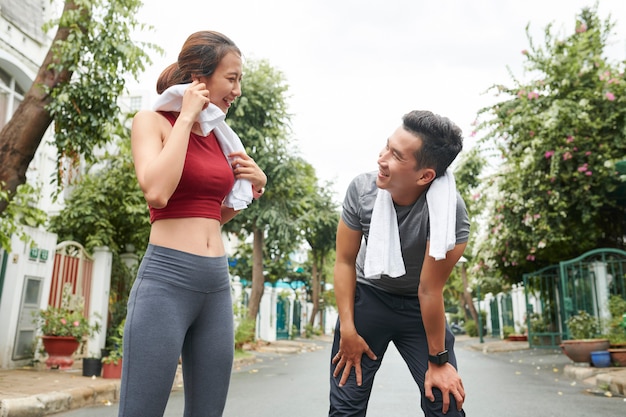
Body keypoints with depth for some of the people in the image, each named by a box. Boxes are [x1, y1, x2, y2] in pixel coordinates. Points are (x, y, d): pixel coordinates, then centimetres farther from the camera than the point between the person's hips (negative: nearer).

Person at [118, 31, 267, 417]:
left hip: (217, 282, 6)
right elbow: (156, 193, -20)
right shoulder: (153, 120, -1)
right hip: (167, 276, -6)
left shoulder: (218, 136, 15)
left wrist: (252, 188, 6)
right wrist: (186, 117, -11)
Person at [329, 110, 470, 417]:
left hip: (418, 306, -1)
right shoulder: (361, 189, -22)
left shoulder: (449, 211, -30)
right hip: (367, 296, 1)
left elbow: (429, 290, -22)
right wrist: (347, 330, -11)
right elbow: (345, 261, -11)